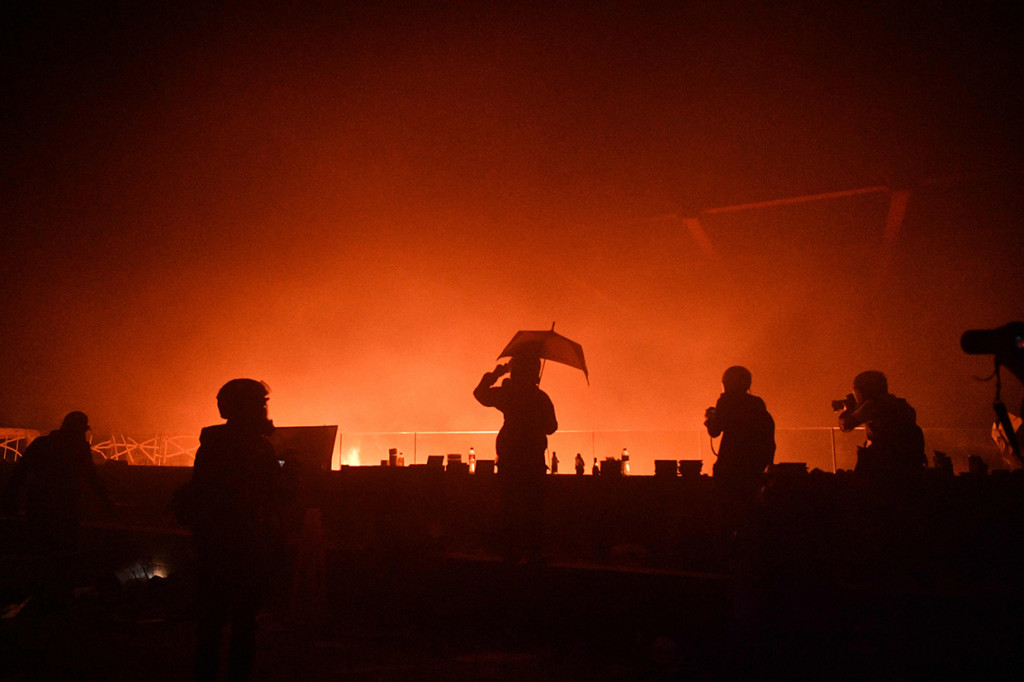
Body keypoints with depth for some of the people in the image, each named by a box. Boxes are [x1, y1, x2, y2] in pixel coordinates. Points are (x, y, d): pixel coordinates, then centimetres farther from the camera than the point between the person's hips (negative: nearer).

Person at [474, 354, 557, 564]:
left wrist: (494, 375, 23)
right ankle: (533, 552, 7)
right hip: (534, 459, 1)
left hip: (509, 459, -1)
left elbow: (480, 393, 13)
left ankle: (512, 552, 5)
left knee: (509, 507, 6)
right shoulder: (541, 398, -1)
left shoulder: (506, 394, -3)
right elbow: (551, 427, 7)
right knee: (533, 507, 8)